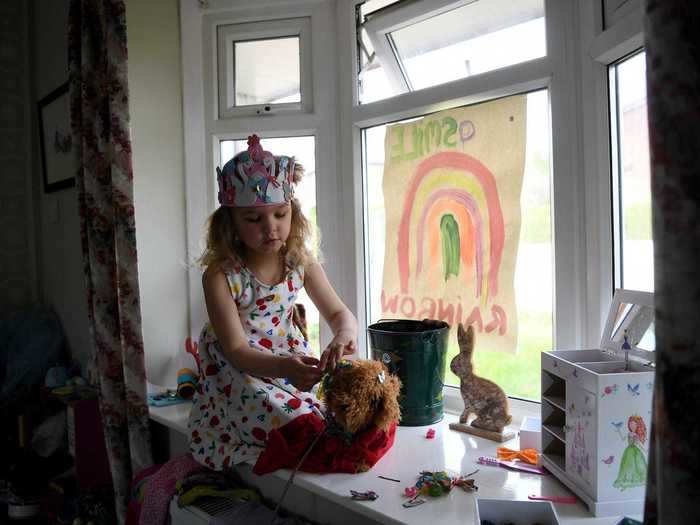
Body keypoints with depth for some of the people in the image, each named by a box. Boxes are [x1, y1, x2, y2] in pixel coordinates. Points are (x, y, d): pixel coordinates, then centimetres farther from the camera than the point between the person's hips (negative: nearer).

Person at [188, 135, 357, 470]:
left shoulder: (300, 263, -5)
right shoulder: (221, 275, -19)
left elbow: (338, 312, -1)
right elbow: (236, 349, -22)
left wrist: (344, 336, -28)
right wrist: (283, 368, -42)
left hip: (294, 363, 5)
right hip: (239, 375, -5)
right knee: (294, 422, -28)